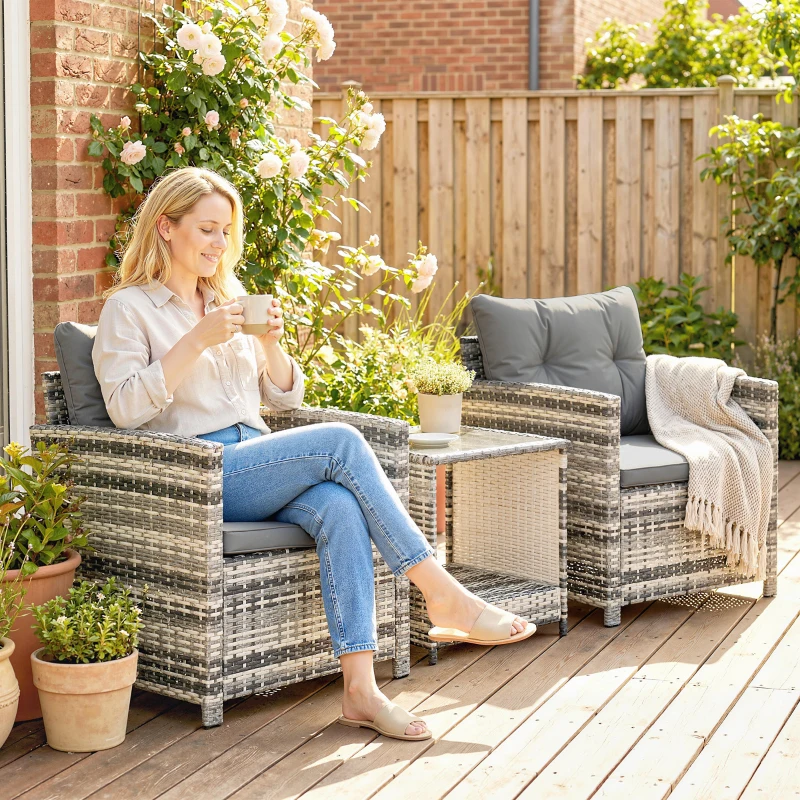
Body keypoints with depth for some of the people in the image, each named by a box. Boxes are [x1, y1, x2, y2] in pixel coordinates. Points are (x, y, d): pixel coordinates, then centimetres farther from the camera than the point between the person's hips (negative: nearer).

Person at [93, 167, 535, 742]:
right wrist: (198, 340, -17)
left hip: (256, 465, 6)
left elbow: (284, 398, 22)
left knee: (341, 508, -29)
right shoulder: (129, 308, 4)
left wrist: (271, 344, 2)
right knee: (340, 442, -26)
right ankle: (446, 597, -24)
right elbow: (125, 409, -12)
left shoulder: (230, 299, 22)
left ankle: (360, 688, -37)